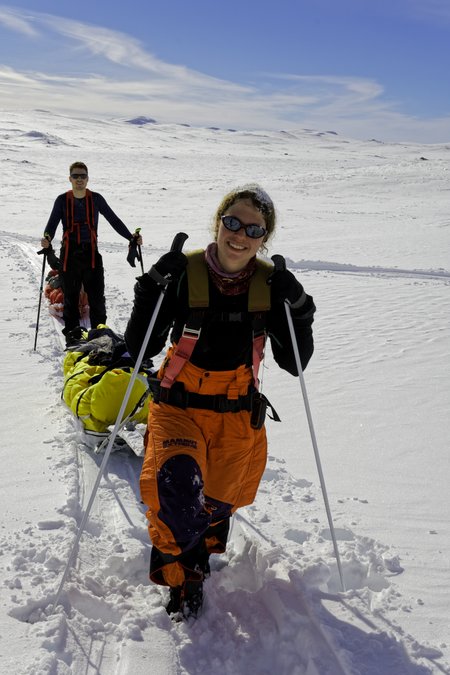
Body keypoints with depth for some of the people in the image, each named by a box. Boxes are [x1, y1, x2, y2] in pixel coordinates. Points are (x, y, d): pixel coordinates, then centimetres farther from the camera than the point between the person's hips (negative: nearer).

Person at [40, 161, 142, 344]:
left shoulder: (96, 199, 4)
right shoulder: (62, 200, 3)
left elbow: (114, 220, 6)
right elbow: (52, 223, -3)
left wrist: (131, 237, -3)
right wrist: (47, 239, -24)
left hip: (91, 254, 0)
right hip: (69, 254, 0)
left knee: (97, 297, -4)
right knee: (70, 297, 8)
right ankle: (71, 332, 19)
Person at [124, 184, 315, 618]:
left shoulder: (272, 286, -6)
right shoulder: (184, 273, -12)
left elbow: (293, 363, 0)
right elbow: (139, 348, -11)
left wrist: (298, 316, -15)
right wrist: (153, 291, -23)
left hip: (239, 415, 3)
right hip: (179, 407, -2)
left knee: (217, 503, 18)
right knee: (177, 488, -26)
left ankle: (200, 550, 54)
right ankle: (182, 575, 2)